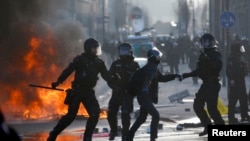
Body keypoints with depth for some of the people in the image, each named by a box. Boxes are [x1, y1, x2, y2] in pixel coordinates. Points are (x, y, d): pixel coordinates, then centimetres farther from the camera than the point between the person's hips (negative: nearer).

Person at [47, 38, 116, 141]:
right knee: (71, 115, -5)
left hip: (89, 91, 5)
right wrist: (58, 82, -23)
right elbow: (68, 71, -13)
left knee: (95, 113, -11)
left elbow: (107, 76, 8)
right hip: (77, 90, -5)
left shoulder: (99, 63, 8)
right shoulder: (80, 60, -8)